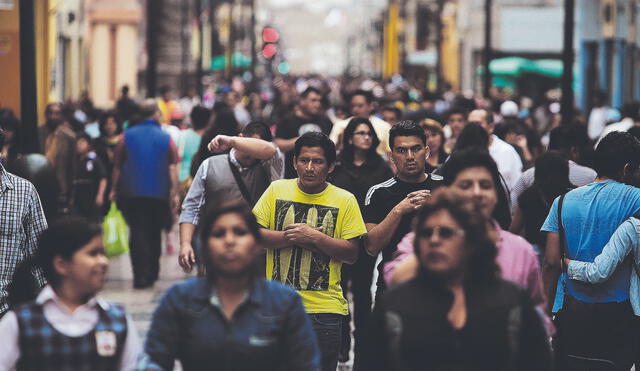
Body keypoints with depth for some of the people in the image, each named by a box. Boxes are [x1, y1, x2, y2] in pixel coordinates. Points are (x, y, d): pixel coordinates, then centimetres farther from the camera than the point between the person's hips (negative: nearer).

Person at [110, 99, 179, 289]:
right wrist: (175, 193, -3)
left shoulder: (128, 136, 3)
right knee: (154, 234, 15)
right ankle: (152, 275, 22)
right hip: (159, 195, 1)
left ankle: (141, 276, -16)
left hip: (131, 193, -1)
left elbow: (117, 166, 6)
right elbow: (173, 168, -4)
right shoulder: (166, 138, 1)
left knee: (138, 233, -3)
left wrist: (115, 189, 14)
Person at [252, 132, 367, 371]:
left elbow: (352, 254, -2)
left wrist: (315, 237, -15)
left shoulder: (345, 200, 1)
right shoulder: (277, 190, 6)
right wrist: (291, 237, -12)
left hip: (324, 309, -1)